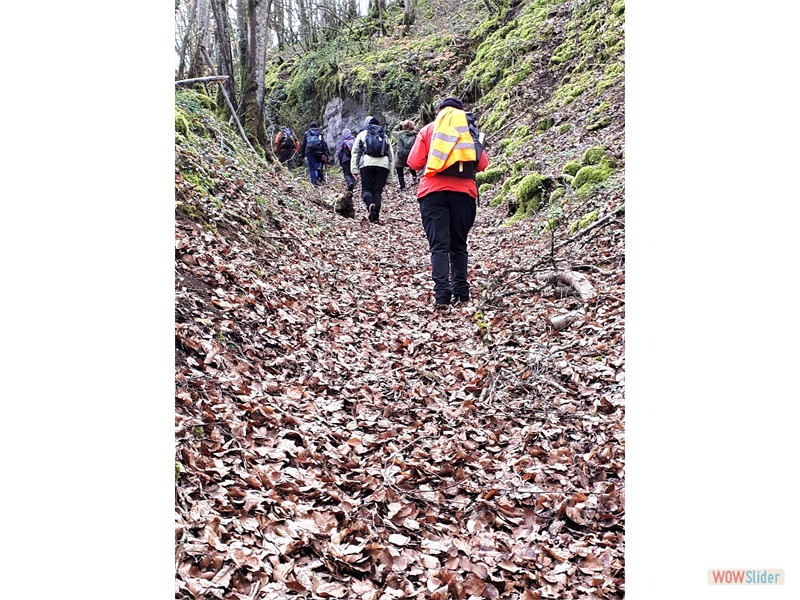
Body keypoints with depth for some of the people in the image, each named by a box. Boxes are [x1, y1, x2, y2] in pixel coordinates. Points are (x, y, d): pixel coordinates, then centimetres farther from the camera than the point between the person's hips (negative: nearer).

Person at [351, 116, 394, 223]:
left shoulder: (362, 134, 18)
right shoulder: (384, 135, 25)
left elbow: (355, 152, 9)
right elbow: (391, 155, 21)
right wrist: (390, 172, 20)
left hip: (367, 163, -2)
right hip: (383, 164, 2)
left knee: (366, 189, 4)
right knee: (377, 191, 4)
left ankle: (370, 204, -27)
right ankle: (375, 215, -6)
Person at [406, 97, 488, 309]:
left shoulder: (428, 130, 10)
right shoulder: (470, 131, 12)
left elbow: (414, 163, 3)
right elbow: (482, 164, 6)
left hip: (433, 191, -1)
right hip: (463, 191, 1)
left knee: (439, 245, -3)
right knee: (459, 244, 12)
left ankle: (442, 294, -16)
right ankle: (461, 292, 11)